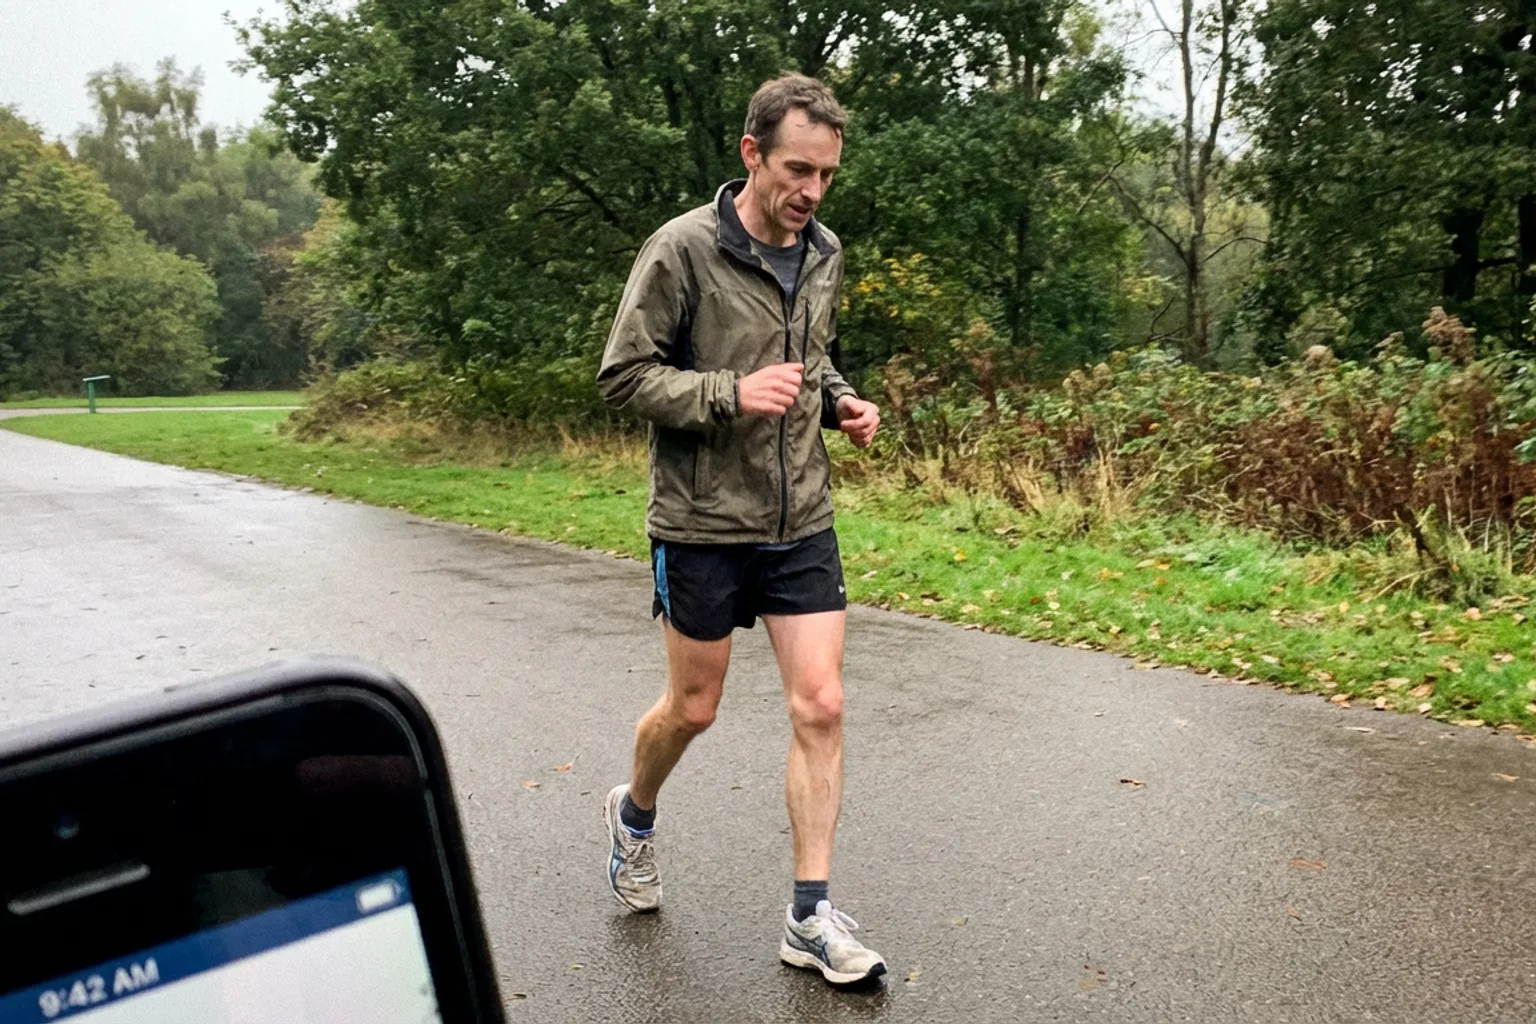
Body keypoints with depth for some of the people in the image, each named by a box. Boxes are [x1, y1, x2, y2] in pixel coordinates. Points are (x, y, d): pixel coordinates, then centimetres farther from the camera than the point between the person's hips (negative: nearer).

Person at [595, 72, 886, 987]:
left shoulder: (825, 254, 6)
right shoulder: (684, 249, -13)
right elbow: (623, 376, -12)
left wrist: (840, 401, 0)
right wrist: (733, 394, -24)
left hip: (802, 523, 5)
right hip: (703, 523, -4)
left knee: (820, 706, -1)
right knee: (693, 708, 11)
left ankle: (811, 917, 11)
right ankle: (635, 813, 44)